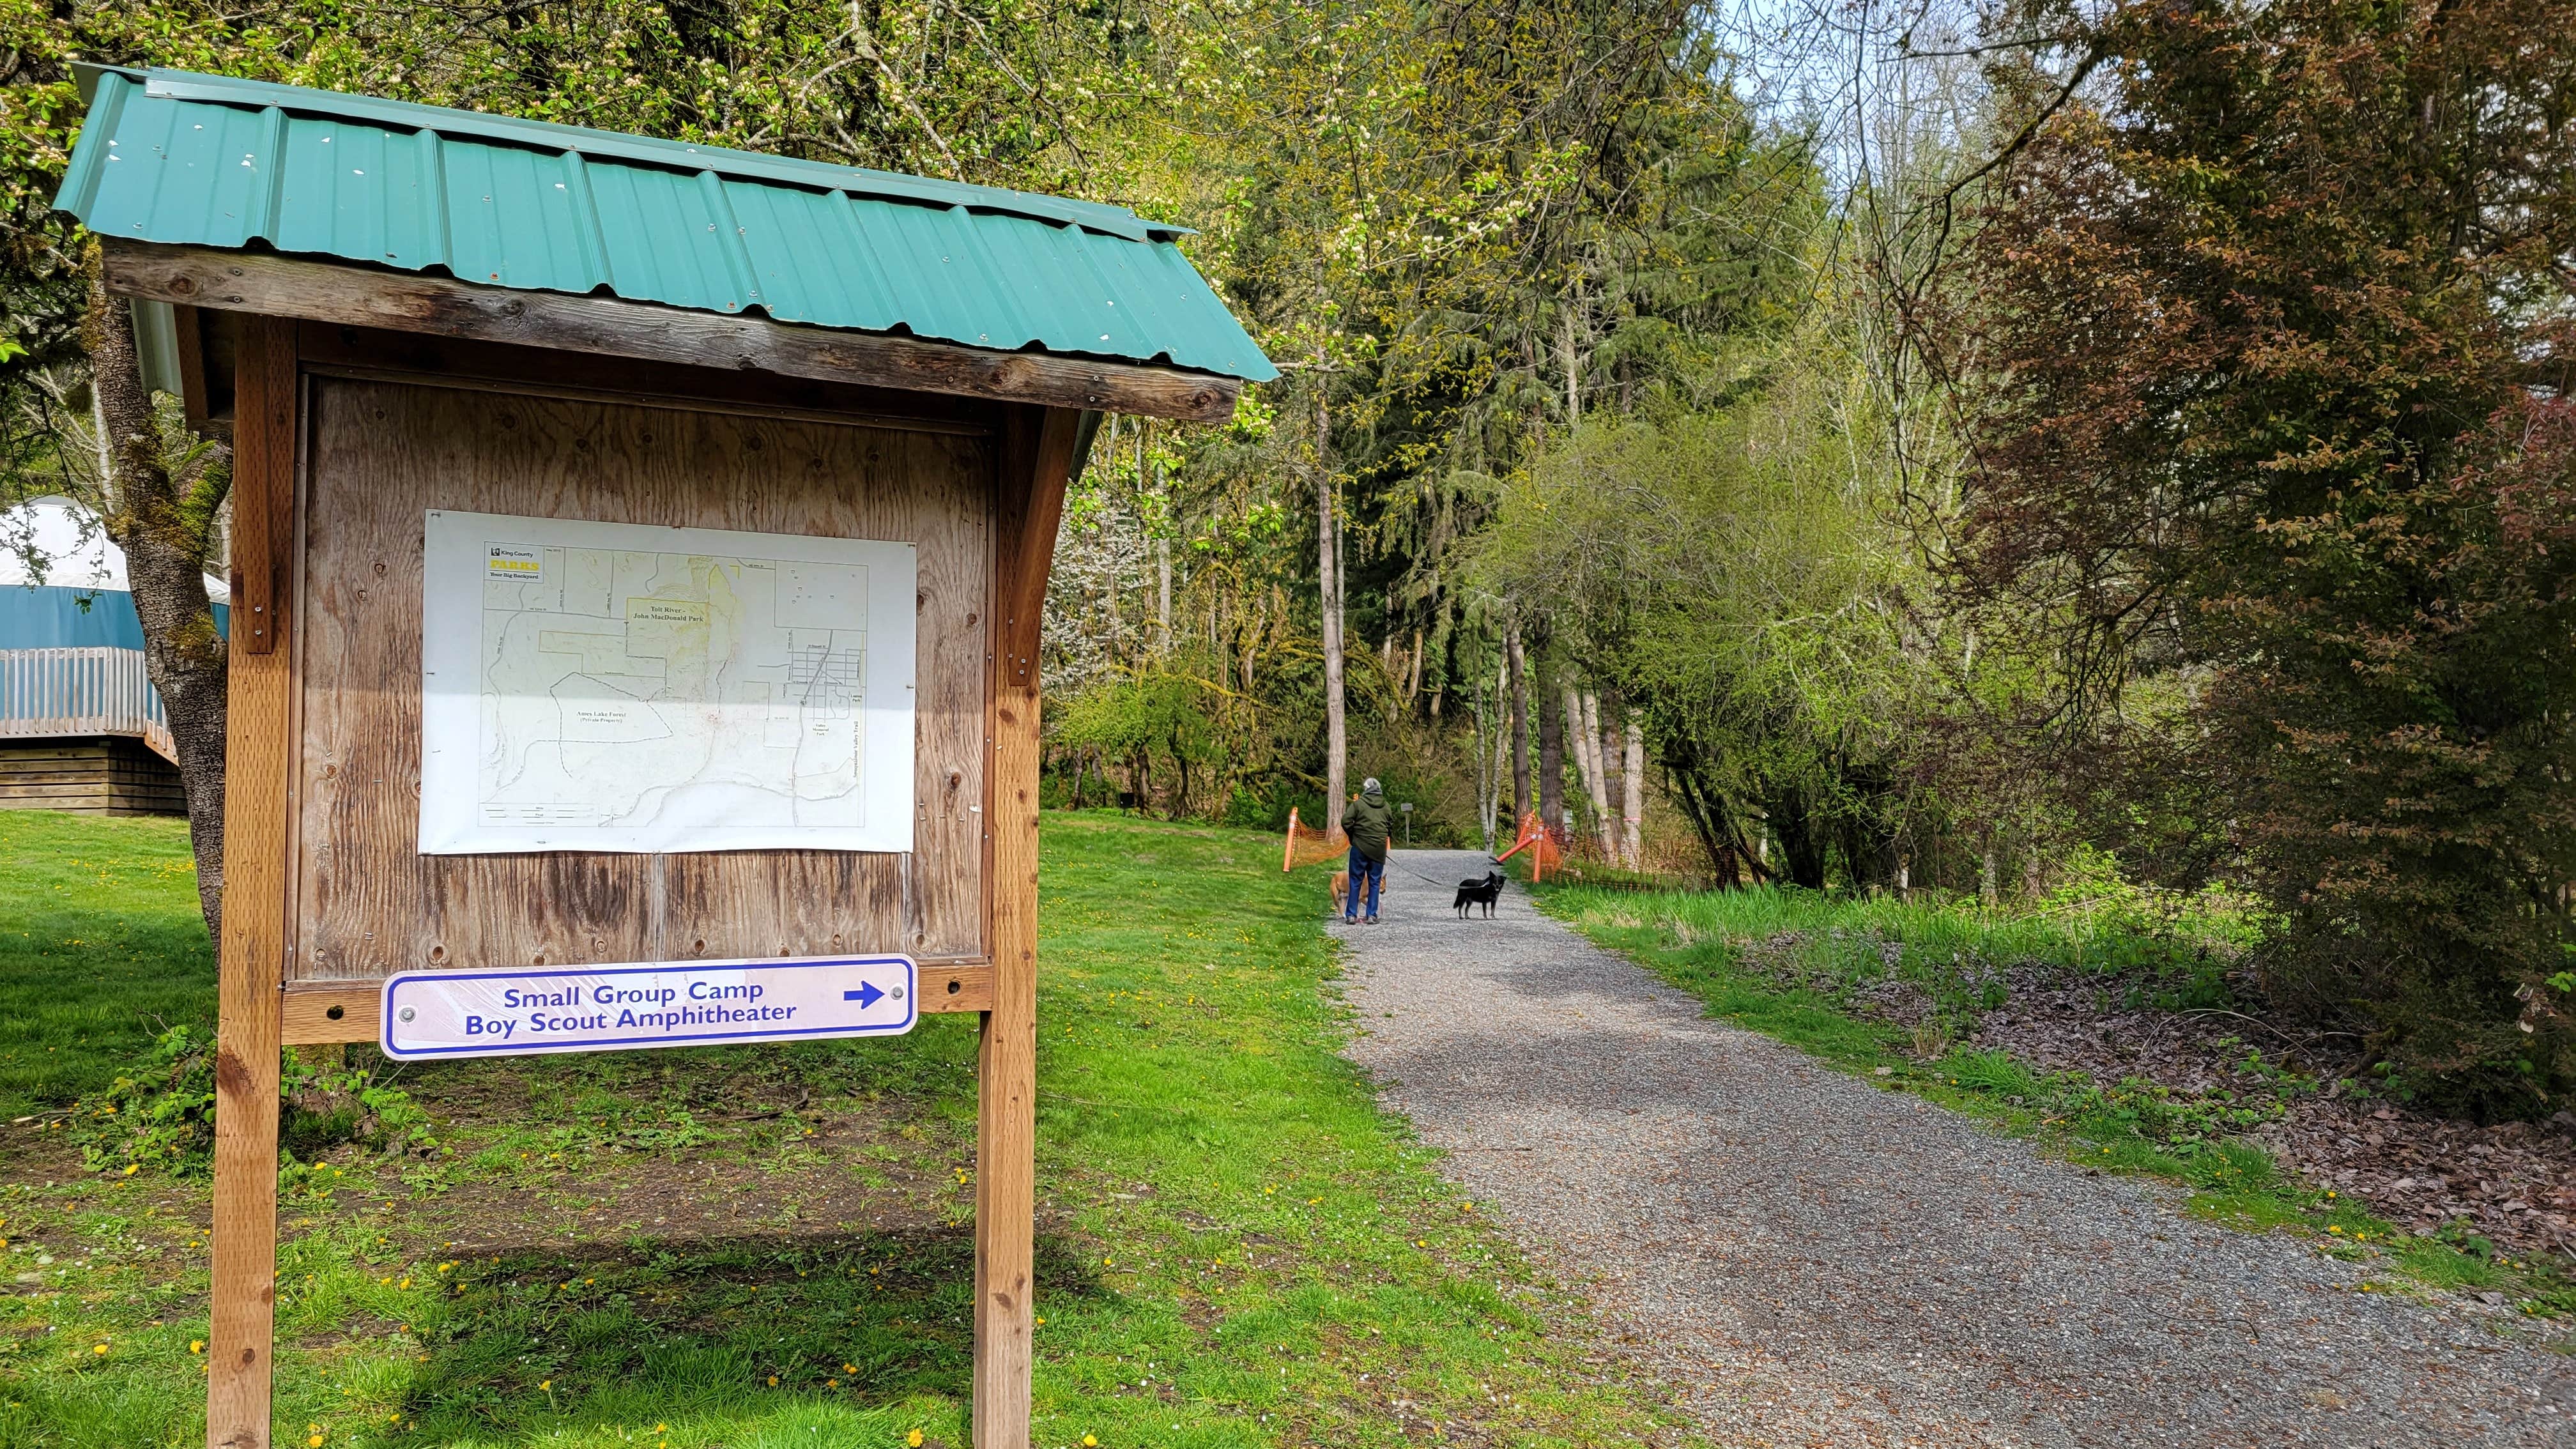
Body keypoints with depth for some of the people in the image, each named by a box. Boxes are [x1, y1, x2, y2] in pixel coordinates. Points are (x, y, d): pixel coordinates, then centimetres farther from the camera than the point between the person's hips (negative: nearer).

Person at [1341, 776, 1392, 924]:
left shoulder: (1358, 803, -6)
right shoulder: (1385, 805, 5)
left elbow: (1346, 821, -10)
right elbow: (1392, 824, 10)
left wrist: (1353, 835, 6)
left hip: (1360, 847, -2)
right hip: (1379, 849, 2)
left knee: (1355, 881, 5)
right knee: (1375, 882, 9)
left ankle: (1350, 915, 4)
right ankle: (1372, 915, 7)